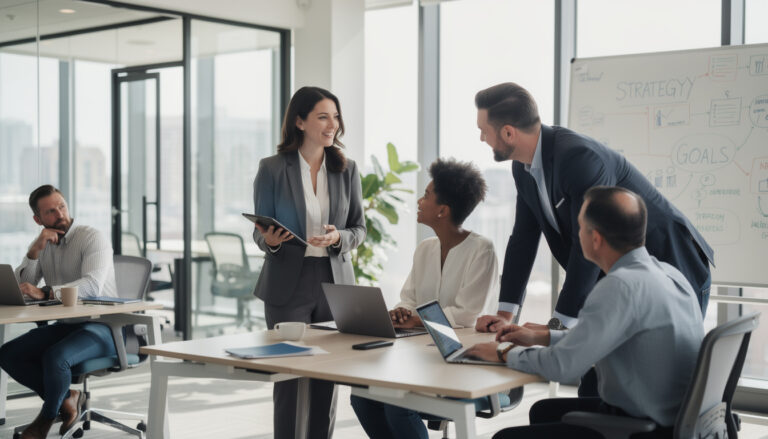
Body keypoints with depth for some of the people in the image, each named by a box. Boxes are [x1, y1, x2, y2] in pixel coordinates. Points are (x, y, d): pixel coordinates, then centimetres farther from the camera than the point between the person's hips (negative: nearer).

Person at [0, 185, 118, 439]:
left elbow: (92, 285, -28)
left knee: (55, 357, -33)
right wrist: (35, 250, -15)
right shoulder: (41, 246, 10)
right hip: (65, 325, 7)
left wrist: (44, 293, -40)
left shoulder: (92, 238, -11)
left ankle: (46, 418, -6)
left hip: (101, 326, -7)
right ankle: (66, 399, -2)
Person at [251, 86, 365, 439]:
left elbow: (359, 229, 8)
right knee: (291, 377, 1)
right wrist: (270, 241, -20)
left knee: (327, 376, 6)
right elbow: (261, 232, 2)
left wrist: (337, 238, -13)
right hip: (288, 284, -2)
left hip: (335, 282, 3)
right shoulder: (272, 169, -2)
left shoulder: (347, 169, 5)